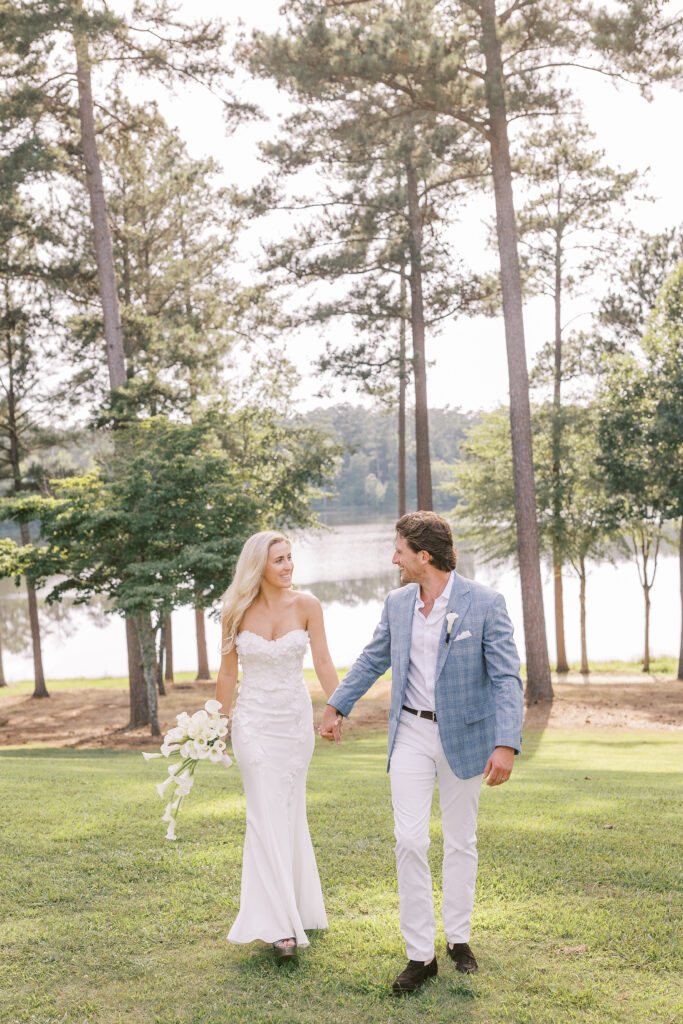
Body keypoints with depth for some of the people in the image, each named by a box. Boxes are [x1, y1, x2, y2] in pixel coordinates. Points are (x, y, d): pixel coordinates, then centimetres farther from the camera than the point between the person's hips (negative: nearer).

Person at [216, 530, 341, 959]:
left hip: (297, 719, 1)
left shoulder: (306, 605, -5)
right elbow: (228, 672, 3)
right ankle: (280, 924, -3)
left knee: (291, 814, 11)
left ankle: (297, 905, 28)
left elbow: (323, 662, -3)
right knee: (267, 816, -5)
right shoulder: (238, 611, -5)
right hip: (255, 721, -1)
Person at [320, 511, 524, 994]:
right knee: (410, 841, -4)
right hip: (411, 732, 3)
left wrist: (506, 744, -25)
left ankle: (458, 937, 30)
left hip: (464, 734, -3)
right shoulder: (397, 604, 1)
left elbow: (507, 678, -16)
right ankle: (420, 954, 6)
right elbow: (373, 660, 15)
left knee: (461, 841, 11)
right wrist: (337, 705, 17)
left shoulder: (485, 603, -13)